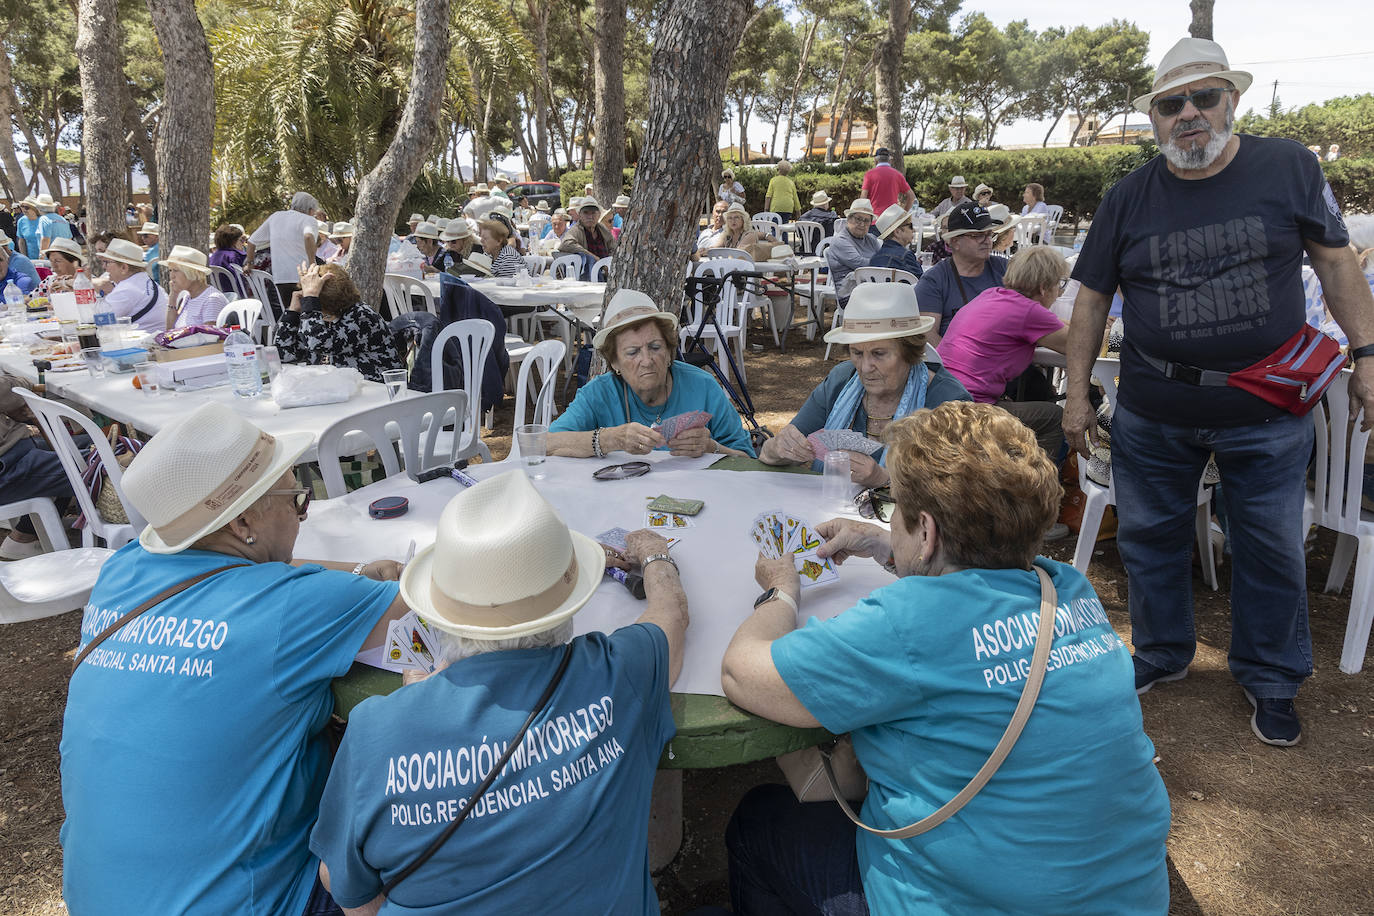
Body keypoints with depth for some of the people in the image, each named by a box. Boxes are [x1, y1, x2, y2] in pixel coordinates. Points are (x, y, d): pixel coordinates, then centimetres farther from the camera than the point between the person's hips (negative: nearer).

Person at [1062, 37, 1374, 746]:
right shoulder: (1128, 199, 0)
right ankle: (1162, 654, 36)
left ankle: (1270, 677, 32)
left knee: (1273, 552, 10)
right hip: (1151, 414, 1)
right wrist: (1077, 393, 1)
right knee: (1149, 539, 13)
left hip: (1267, 415, -1)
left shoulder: (1288, 167, -2)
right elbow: (1091, 297, 4)